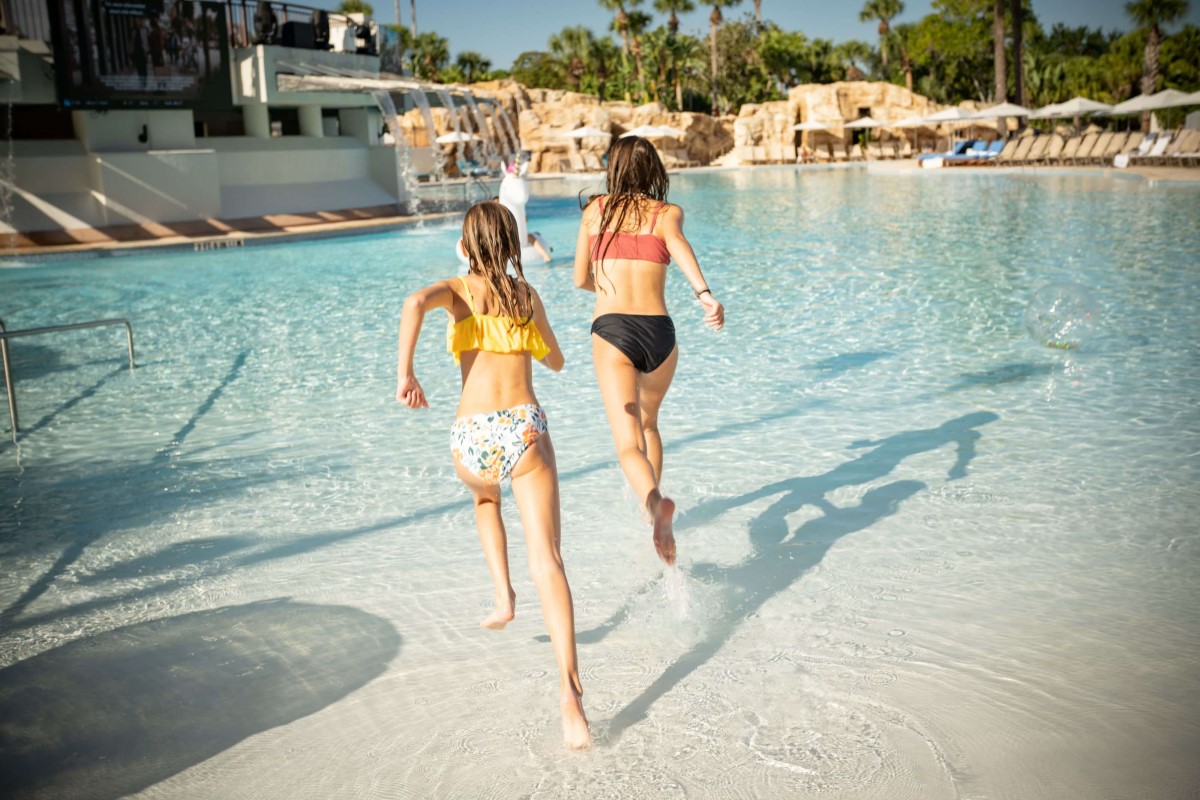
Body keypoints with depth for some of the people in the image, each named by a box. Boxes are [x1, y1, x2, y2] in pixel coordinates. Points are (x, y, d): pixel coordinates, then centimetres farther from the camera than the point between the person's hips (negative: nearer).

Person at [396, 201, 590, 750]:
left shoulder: (459, 289, 10)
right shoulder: (528, 295, 17)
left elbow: (416, 302, -14)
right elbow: (556, 362, 31)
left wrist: (404, 372, -11)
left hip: (473, 437, 0)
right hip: (525, 429, 0)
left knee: (485, 498, 38)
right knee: (546, 564, -7)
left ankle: (504, 598, 25)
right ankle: (570, 688, -22)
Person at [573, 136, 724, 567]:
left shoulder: (595, 210, 16)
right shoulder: (667, 212, 11)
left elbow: (581, 279, 19)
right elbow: (677, 244, -13)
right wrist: (704, 292, -29)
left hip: (610, 330, -2)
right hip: (659, 331, 2)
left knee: (629, 444, -10)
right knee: (648, 420, 30)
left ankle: (655, 502, -40)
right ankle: (652, 505, 37)